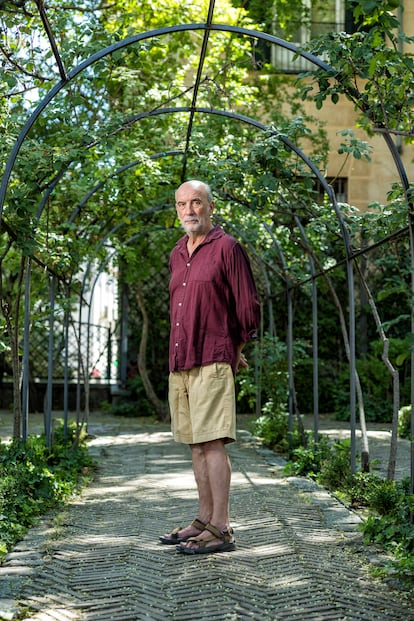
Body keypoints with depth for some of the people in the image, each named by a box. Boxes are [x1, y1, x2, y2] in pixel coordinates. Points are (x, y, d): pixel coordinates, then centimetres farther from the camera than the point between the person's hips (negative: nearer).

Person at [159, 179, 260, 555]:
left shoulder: (227, 248, -4)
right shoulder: (177, 254, 18)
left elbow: (248, 308, -3)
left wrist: (233, 352, 6)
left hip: (212, 363, -7)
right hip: (179, 363, 8)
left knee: (213, 443, -10)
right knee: (195, 444, 11)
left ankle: (221, 530, -7)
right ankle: (204, 520, 18)